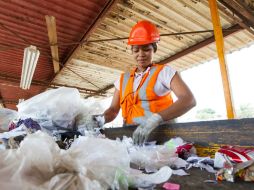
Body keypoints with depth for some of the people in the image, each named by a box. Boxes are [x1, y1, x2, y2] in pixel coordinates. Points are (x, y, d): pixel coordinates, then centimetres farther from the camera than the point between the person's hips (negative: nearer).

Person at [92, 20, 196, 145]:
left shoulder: (164, 72, 3)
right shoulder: (123, 79, 16)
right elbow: (113, 109, 16)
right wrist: (101, 119, -5)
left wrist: (156, 118, -23)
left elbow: (189, 100, -10)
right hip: (132, 136, 3)